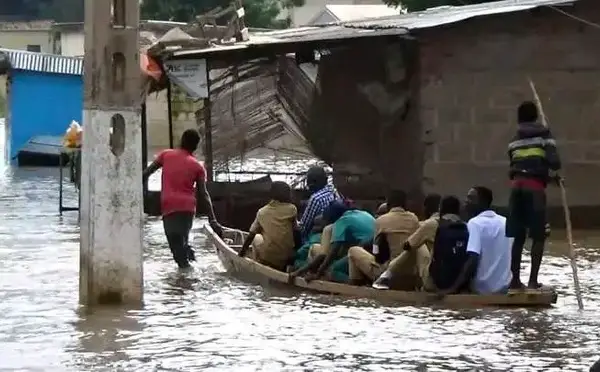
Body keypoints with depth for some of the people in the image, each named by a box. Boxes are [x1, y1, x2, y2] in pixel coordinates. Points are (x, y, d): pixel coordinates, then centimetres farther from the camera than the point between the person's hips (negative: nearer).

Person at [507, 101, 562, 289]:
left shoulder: (515, 140, 20)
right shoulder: (544, 135, 4)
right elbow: (554, 162, -9)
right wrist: (552, 173, 15)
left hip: (517, 185, 5)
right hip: (535, 187, -5)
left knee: (518, 236, 10)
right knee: (538, 236, -1)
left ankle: (515, 278, 8)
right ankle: (533, 280, -10)